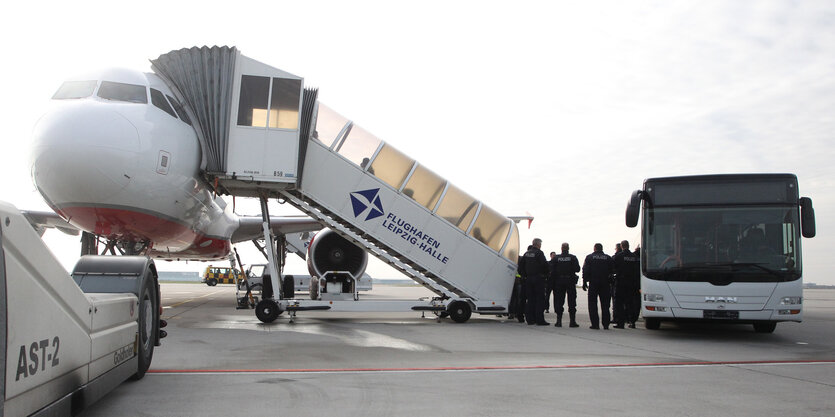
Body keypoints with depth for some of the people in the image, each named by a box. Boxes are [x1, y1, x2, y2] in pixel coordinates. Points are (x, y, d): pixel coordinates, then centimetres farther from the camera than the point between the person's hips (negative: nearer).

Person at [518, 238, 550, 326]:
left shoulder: (526, 253, 12)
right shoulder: (539, 253, -10)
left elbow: (520, 265, 14)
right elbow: (545, 265, -18)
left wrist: (523, 275, 18)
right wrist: (546, 274, -3)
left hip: (528, 279, 7)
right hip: (538, 278, -7)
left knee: (530, 299, 11)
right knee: (540, 299, -3)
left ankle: (530, 319, 11)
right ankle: (540, 320, -6)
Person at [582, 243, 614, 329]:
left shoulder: (589, 257, -1)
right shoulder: (608, 258, 4)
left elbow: (585, 271, -5)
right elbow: (612, 270, 5)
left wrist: (584, 282, -1)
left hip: (593, 283, -2)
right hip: (605, 283, 2)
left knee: (593, 304, 3)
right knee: (605, 304, 9)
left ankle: (595, 324, -3)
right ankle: (606, 324, 7)